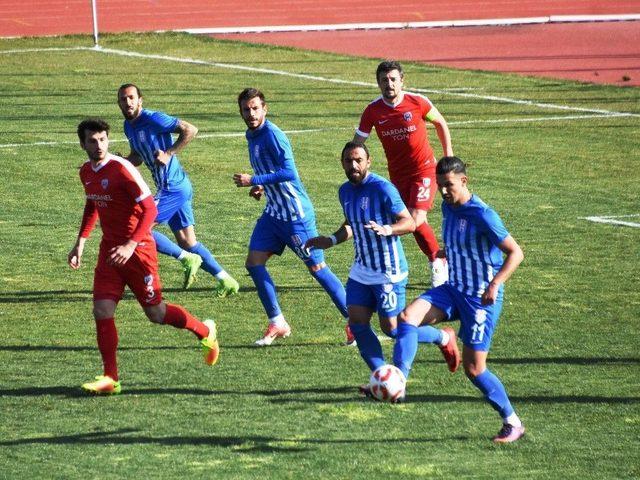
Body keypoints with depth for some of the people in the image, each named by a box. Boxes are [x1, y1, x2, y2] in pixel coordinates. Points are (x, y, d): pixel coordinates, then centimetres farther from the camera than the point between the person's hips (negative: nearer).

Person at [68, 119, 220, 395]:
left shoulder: (121, 169, -19)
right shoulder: (86, 172, 6)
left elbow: (150, 209, -21)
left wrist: (131, 245, -29)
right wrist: (81, 242, 20)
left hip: (137, 249, -7)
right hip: (109, 248, 7)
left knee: (156, 314, 4)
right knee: (102, 311, -7)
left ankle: (205, 332, 31)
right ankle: (110, 379, -2)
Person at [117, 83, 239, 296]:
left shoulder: (153, 119, -15)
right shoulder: (129, 126, 12)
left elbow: (190, 130, -18)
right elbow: (137, 158, 25)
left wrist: (168, 153, -21)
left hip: (173, 188, -9)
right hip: (174, 188, 9)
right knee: (187, 242, 10)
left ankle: (187, 259, -2)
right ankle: (225, 280, 14)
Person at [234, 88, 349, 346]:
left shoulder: (272, 135, -18)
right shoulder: (251, 135, 10)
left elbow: (289, 171, -27)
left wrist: (254, 181, -24)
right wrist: (261, 187, 8)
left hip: (296, 213, -9)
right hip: (273, 213, 9)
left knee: (317, 268, -4)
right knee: (254, 263, 1)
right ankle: (277, 324, 10)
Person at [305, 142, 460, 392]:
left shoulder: (382, 188, -17)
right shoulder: (345, 191, 7)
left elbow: (410, 223, -19)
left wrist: (386, 229, -38)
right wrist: (331, 240, 6)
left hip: (388, 272, -7)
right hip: (361, 271, 7)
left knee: (392, 329, -3)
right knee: (357, 323, -3)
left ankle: (444, 338, 20)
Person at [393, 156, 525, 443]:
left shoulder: (482, 215, -20)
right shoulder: (448, 207, 4)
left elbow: (515, 253, -19)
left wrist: (495, 285, -28)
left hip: (482, 298, -7)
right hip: (453, 290, 7)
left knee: (474, 368, -4)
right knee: (408, 316, -20)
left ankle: (512, 423, 13)